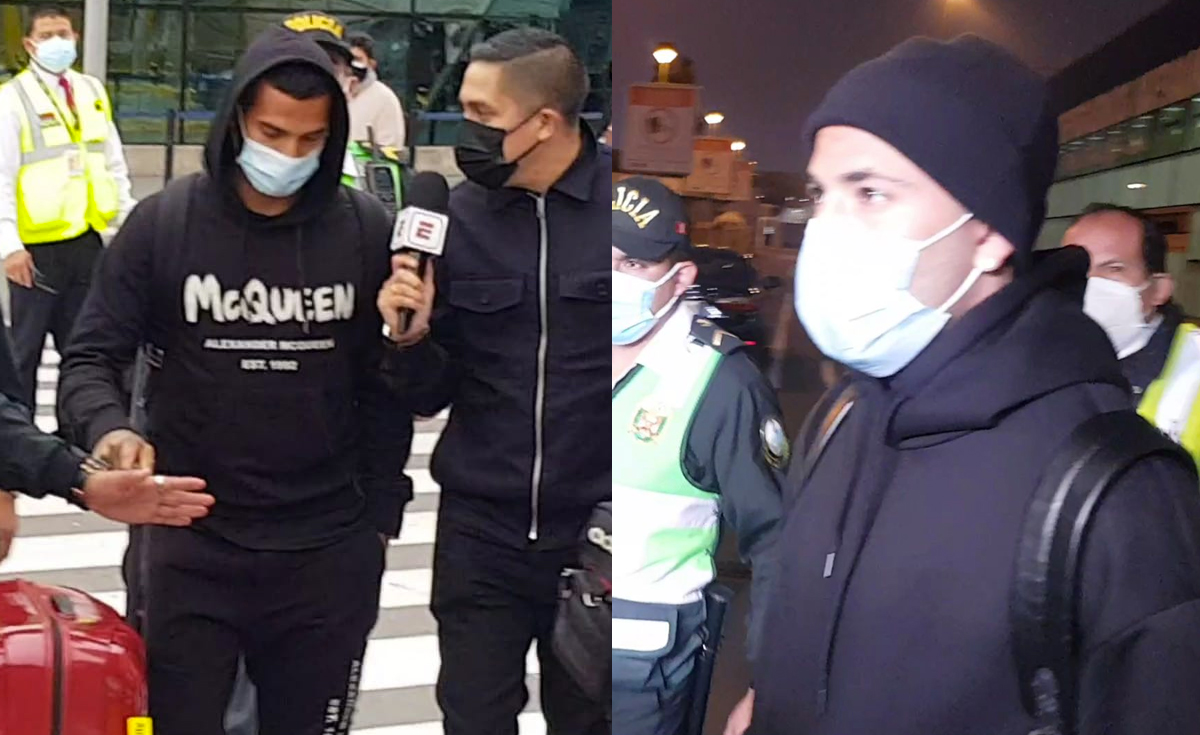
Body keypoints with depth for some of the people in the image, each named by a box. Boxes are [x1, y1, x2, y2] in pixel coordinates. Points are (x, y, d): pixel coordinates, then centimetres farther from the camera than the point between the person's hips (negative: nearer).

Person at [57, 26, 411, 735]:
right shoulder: (163, 222, -5)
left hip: (329, 551, 1)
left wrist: (379, 517, 3)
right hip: (193, 545, 0)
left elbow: (389, 384, 3)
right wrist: (111, 427, -21)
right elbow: (93, 357, 0)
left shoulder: (369, 231, -3)